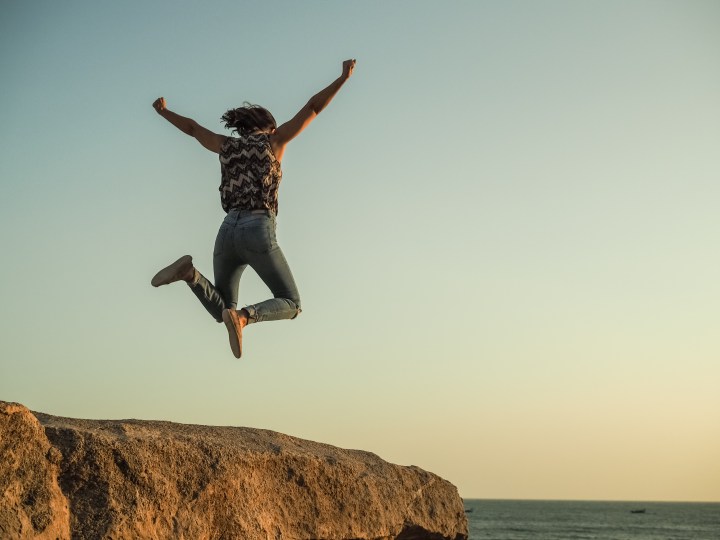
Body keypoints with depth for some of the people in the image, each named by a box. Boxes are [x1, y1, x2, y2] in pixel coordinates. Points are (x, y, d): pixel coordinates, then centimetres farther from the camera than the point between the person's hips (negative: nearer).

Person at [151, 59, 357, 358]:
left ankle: (190, 273, -13)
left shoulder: (227, 146, 19)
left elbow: (191, 127, 36)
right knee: (291, 306, 7)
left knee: (222, 311, 17)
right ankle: (243, 317, -26)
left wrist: (163, 112, 55)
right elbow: (313, 107, 8)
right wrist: (344, 77, 15)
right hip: (258, 234, -5)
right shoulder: (274, 140, 9)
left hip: (228, 232, 5)